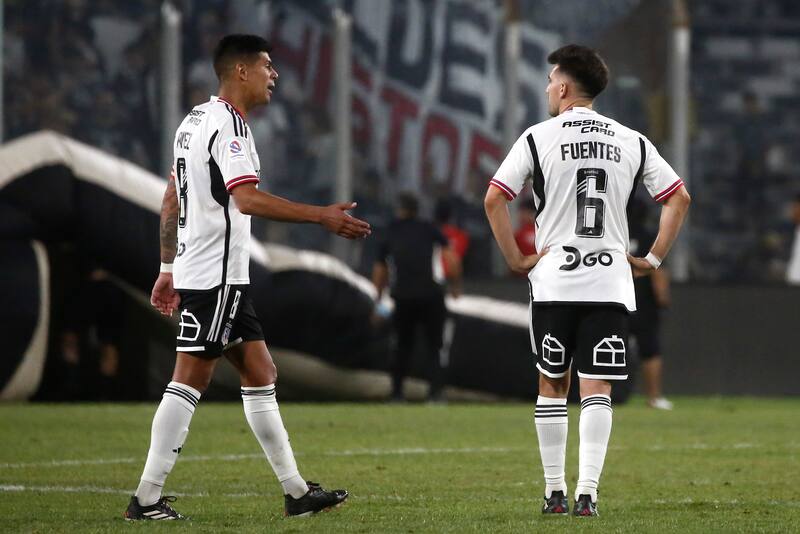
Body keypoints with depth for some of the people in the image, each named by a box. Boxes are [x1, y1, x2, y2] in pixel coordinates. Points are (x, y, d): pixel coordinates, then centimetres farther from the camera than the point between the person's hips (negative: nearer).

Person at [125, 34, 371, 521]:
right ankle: (148, 498, -7)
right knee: (190, 381, -8)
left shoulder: (196, 120, 16)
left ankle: (296, 491, 13)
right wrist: (323, 216, -28)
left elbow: (171, 201, 21)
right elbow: (247, 198, -27)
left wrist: (168, 270, 24)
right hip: (215, 277, -10)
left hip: (196, 271, 10)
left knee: (260, 373, 11)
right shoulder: (228, 125, -14)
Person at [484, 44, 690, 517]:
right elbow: (679, 198, 7)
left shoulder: (539, 137, -1)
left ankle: (555, 492, 13)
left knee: (552, 385, 11)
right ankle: (587, 493, -12)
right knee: (597, 389, -1)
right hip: (611, 282, 1)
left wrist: (516, 259, 1)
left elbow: (494, 199, -7)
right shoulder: (631, 141, 7)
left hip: (553, 282, -1)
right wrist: (653, 259, 10)